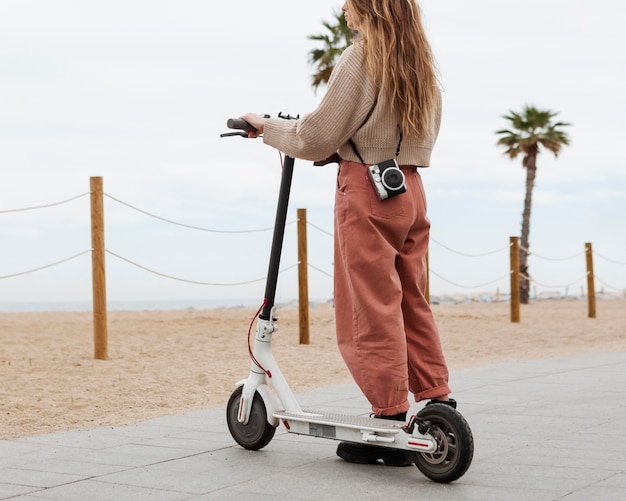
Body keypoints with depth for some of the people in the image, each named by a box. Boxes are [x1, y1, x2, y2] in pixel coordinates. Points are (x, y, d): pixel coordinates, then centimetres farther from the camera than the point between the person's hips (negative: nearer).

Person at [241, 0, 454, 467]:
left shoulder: (359, 58, -10)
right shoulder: (421, 63, 12)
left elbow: (317, 138, -10)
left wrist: (267, 126, 5)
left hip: (367, 190, -7)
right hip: (411, 189, 8)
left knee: (372, 309, -2)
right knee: (413, 302, 13)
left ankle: (393, 420, 1)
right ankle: (437, 403, 15)